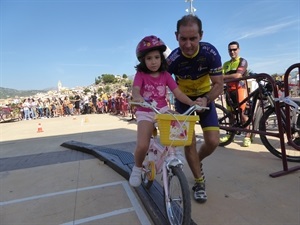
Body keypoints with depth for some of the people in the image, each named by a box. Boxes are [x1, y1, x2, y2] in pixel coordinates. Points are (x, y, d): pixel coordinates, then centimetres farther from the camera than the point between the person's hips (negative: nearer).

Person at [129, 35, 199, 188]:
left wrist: (192, 103, -19)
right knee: (142, 146, -19)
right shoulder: (141, 74, -5)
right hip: (145, 113, -3)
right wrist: (137, 97, -47)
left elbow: (178, 92, -4)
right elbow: (135, 90, -23)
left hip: (163, 110, 3)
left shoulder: (165, 75, 2)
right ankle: (137, 168, 13)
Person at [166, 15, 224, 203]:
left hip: (205, 98, 1)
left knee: (213, 141, -8)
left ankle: (198, 161, 27)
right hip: (183, 100, -1)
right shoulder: (173, 59, -25)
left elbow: (219, 84, -18)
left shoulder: (210, 52, -22)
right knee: (189, 143, -7)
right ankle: (200, 182, 15)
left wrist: (205, 99, -36)